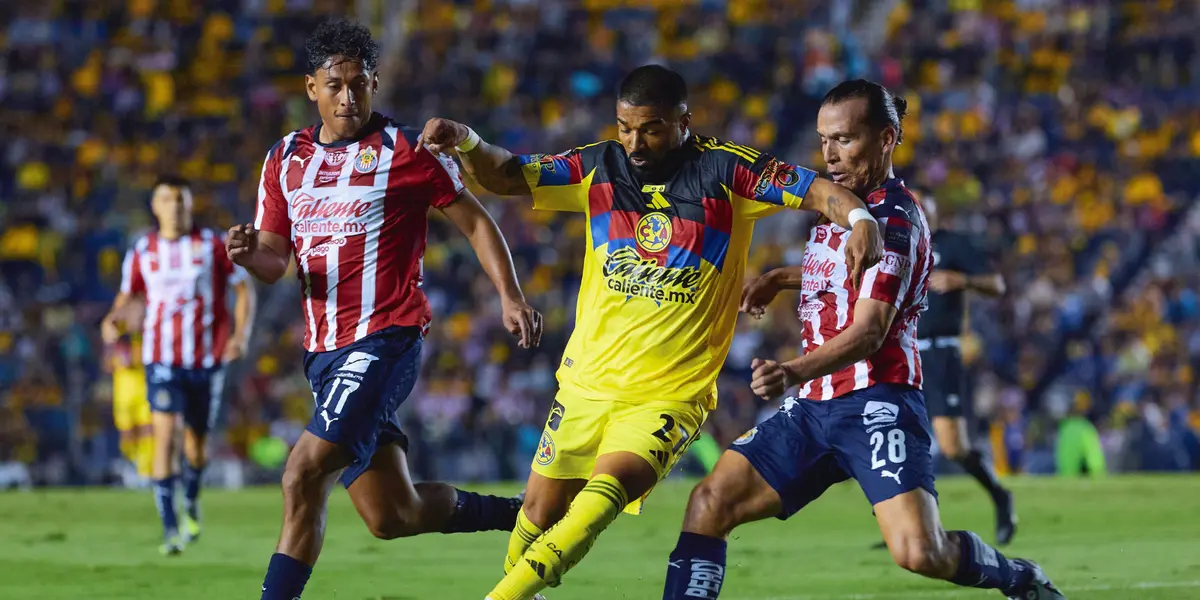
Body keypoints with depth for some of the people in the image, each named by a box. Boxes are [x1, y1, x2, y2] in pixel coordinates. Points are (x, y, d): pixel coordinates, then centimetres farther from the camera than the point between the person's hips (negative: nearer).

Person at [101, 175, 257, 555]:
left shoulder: (213, 244, 0)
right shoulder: (142, 252, 3)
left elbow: (244, 288, 5)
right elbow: (128, 296, 14)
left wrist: (241, 334, -9)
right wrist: (114, 319, -8)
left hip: (207, 359, 1)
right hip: (162, 360, -1)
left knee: (196, 439, 12)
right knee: (165, 435, -16)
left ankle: (191, 503, 44)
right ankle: (170, 528, -18)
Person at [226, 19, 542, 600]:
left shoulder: (405, 150, -3)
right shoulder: (284, 158, 12)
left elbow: (474, 220, 4)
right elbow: (275, 262, 13)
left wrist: (510, 296, -7)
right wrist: (250, 254, -11)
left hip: (385, 339, -6)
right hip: (323, 350, 6)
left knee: (304, 474, -22)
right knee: (393, 516, 9)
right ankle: (518, 515, 31)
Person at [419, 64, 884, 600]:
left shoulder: (724, 171, -8)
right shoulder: (599, 167, 2)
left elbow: (815, 190, -11)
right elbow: (505, 177, 1)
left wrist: (859, 218, -31)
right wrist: (466, 142, -19)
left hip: (671, 393, -4)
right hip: (588, 380, 4)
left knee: (608, 486, -26)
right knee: (542, 506, 7)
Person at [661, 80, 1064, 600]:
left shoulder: (893, 218, -11)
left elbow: (869, 332, -21)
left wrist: (794, 373, -37)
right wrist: (778, 280, 22)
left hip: (876, 403, -8)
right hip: (814, 406, 8)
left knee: (920, 553, -21)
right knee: (709, 504, -9)